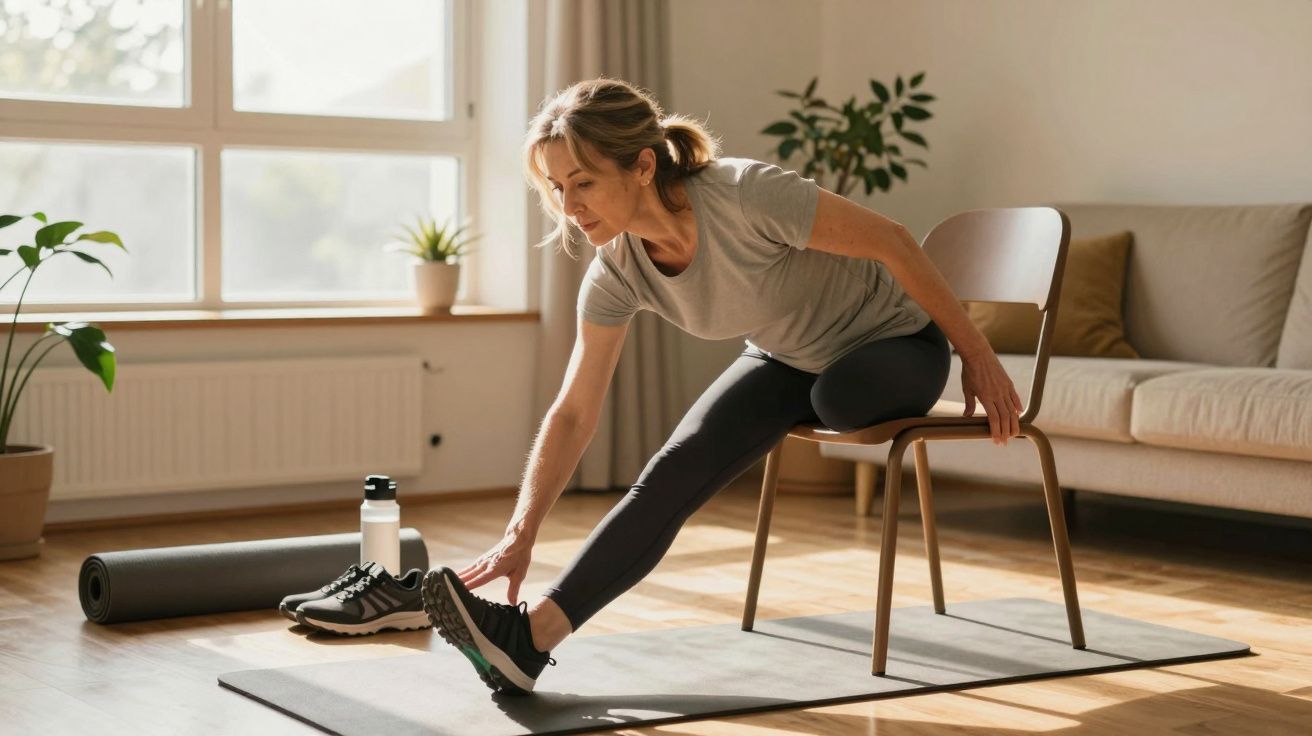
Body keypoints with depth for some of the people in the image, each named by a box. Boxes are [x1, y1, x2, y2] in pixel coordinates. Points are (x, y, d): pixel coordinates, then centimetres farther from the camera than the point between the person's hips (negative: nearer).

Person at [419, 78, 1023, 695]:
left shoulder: (747, 195, -37)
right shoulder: (618, 274, -18)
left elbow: (892, 242, -24)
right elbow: (573, 415, -13)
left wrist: (977, 356, -16)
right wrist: (519, 537, -23)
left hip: (895, 344, -3)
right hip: (786, 361, 3)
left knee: (836, 396, -39)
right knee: (677, 467, -21)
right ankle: (533, 633, -24)